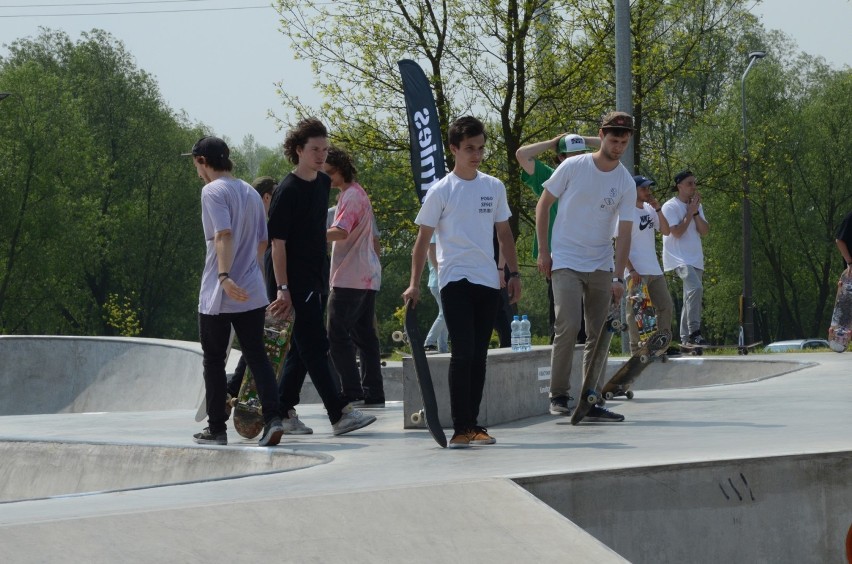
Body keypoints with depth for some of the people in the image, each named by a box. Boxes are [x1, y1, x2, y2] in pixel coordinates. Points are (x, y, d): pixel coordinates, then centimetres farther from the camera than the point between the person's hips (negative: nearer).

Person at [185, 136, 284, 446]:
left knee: (214, 361, 6)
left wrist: (225, 276, -32)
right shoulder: (251, 192, 14)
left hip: (218, 296, -6)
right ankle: (273, 418, -12)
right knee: (257, 356, 4)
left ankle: (216, 428, 12)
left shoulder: (213, 191, -9)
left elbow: (223, 234, -23)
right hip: (252, 293, 6)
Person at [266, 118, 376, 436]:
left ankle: (283, 411, 18)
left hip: (314, 277, 9)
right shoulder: (287, 191, -14)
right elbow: (277, 242, -16)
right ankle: (339, 415, -13)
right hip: (294, 280, -8)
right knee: (315, 346, -10)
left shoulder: (323, 183, 10)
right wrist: (282, 288, -20)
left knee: (303, 347, 11)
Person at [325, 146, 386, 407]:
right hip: (368, 278, 10)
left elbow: (340, 232, -28)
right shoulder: (359, 194, 20)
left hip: (350, 278, -10)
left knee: (337, 335, -8)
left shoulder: (351, 196, -12)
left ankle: (351, 392, -11)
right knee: (365, 335, 10)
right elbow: (373, 238, 26)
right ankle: (373, 393, 9)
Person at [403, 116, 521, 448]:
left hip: (488, 282, 4)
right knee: (463, 352, -14)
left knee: (478, 355, 7)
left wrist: (514, 274, 13)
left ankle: (472, 425, 13)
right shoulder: (441, 192, -2)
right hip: (455, 280, -4)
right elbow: (423, 239, 0)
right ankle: (460, 428, -13)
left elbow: (504, 234, 19)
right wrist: (414, 284, -4)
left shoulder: (494, 188, 10)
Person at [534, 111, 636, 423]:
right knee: (568, 326, -17)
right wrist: (543, 251, -1)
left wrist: (618, 277, -11)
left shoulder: (626, 183, -1)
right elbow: (543, 205, 3)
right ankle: (558, 395, -7)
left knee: (599, 334, 4)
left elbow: (624, 233, -3)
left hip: (601, 266, 4)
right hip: (565, 262, -4)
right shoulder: (573, 167, -6)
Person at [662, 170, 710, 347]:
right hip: (679, 258, -8)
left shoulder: (697, 206, 14)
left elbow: (704, 231, 5)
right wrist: (690, 212, -10)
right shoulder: (670, 207, -7)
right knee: (696, 288, -27)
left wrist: (696, 212, -7)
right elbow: (677, 232, -15)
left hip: (695, 259, 8)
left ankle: (685, 337, 14)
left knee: (690, 297, 8)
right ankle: (694, 333, -28)